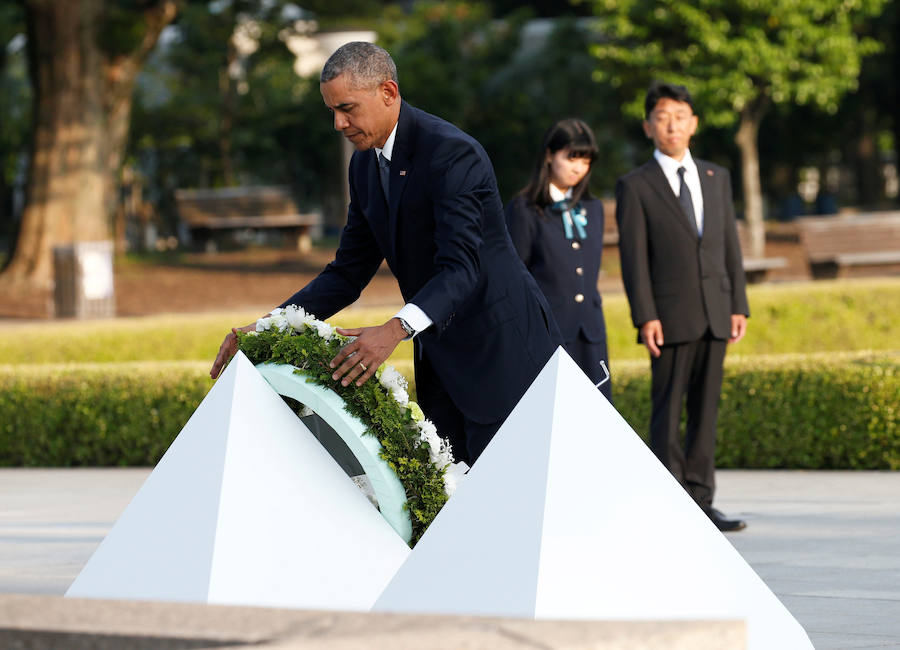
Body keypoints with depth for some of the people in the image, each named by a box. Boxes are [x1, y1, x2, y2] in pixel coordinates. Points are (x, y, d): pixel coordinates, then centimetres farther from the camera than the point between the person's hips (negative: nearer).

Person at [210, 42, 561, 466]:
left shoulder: (451, 153, -21)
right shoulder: (366, 164, 7)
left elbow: (460, 268, -30)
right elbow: (349, 272, 10)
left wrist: (395, 331, -45)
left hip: (501, 350, -8)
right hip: (439, 358, 8)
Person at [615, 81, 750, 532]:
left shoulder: (717, 178, 14)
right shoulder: (634, 187, 0)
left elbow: (730, 245, 14)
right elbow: (633, 257, -5)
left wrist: (739, 305, 7)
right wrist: (645, 317, -13)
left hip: (714, 315, 5)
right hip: (670, 316, -5)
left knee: (706, 410, 6)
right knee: (667, 413, -4)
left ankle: (700, 500, 10)